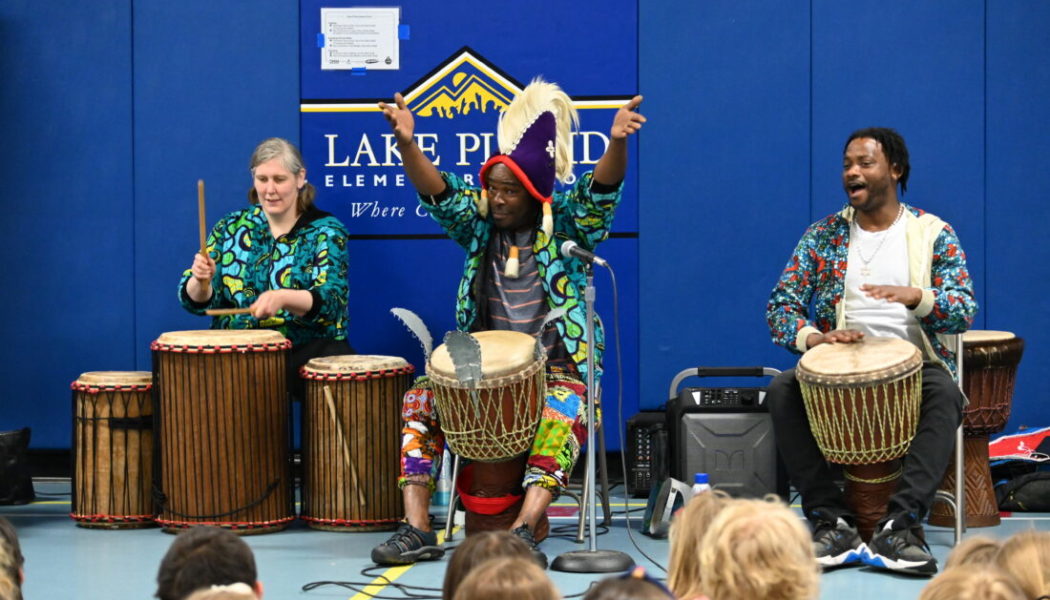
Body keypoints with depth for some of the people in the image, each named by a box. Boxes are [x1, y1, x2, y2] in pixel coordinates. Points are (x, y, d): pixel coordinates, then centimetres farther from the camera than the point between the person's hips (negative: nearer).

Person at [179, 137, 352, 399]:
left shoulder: (325, 231, 2)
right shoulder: (231, 227, 11)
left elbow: (329, 301, -12)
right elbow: (196, 300, 7)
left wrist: (283, 298, -32)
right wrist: (201, 281, -17)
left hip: (307, 346, -2)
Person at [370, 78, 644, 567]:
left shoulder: (567, 225, 0)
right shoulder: (480, 225, 9)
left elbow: (600, 192, -18)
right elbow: (438, 194, -7)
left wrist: (616, 144, -39)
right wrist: (407, 145, -26)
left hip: (557, 367, -4)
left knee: (561, 416, -35)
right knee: (420, 403, -18)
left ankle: (523, 528, -43)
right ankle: (416, 529, -25)